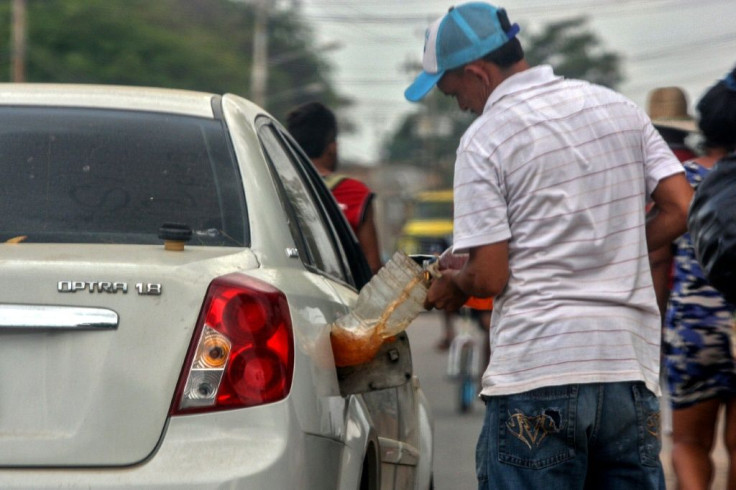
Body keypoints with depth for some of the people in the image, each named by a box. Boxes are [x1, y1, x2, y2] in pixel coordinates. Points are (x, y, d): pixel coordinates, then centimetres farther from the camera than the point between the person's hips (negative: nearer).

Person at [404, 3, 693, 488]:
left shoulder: (486, 138, -6)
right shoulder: (619, 107, 11)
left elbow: (490, 277, -9)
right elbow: (681, 208, 8)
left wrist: (453, 285, 12)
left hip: (537, 372, -5)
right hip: (631, 366, 6)